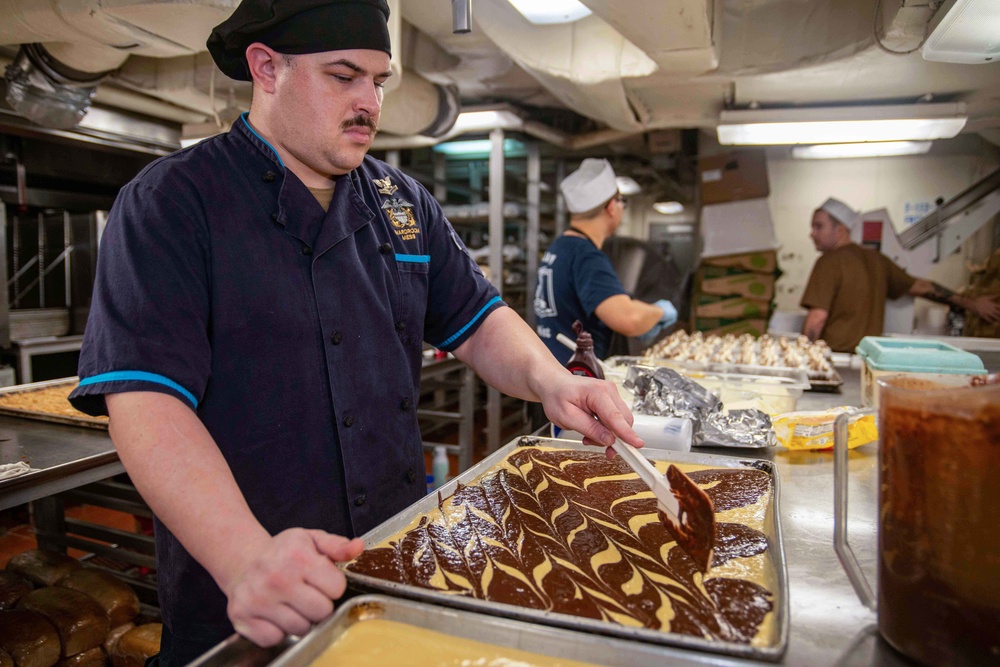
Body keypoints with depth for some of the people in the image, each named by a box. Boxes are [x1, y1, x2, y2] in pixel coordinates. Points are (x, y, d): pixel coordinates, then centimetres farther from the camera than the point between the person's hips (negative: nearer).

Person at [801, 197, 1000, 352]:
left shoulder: (830, 262, -10)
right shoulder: (876, 260, 13)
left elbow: (818, 317, -18)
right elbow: (921, 287, 20)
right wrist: (970, 303, 32)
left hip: (835, 357, -7)